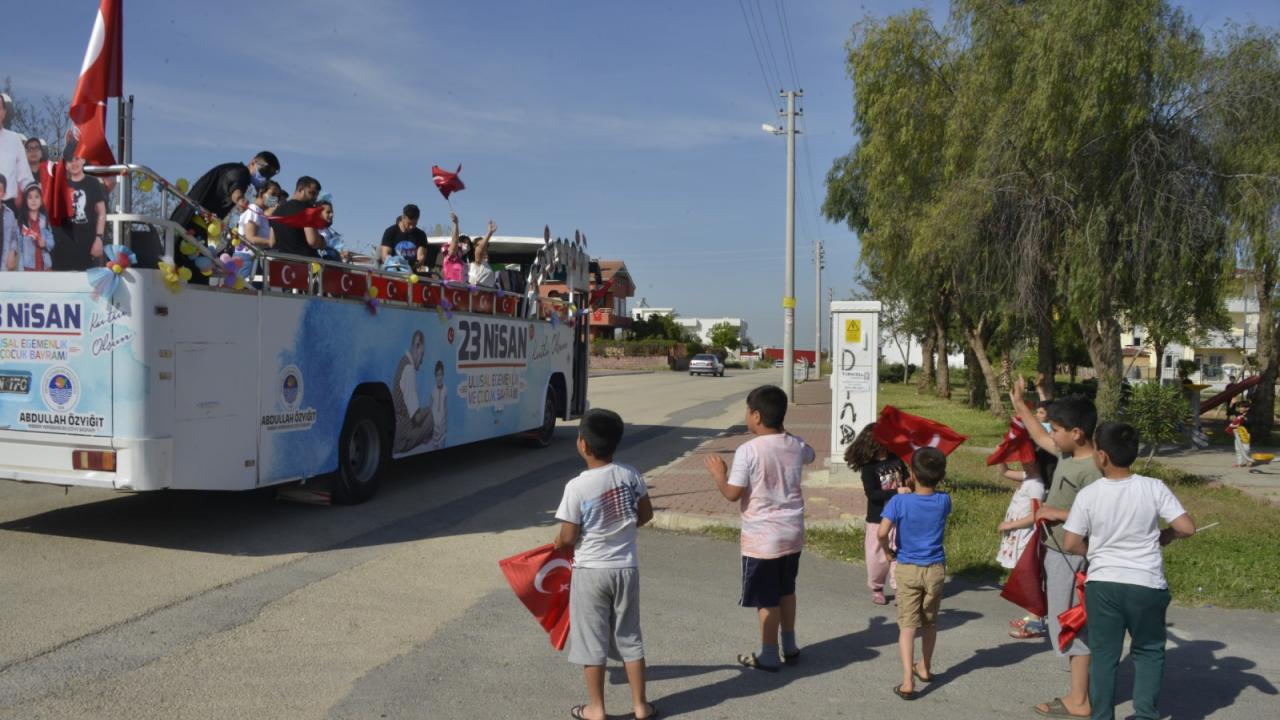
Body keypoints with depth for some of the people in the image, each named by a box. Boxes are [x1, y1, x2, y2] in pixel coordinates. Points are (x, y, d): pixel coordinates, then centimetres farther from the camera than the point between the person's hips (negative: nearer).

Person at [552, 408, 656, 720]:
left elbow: (568, 537, -12)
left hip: (591, 571, -4)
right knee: (629, 637, 16)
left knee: (592, 640, 10)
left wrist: (556, 545, 10)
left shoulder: (577, 486, -18)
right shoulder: (630, 474, -6)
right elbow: (646, 515, 6)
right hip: (626, 568, 4)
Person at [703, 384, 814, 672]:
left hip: (762, 537, -6)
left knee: (766, 599, 8)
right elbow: (810, 454, 24)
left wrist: (718, 473, 1)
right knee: (786, 590, 23)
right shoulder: (796, 446, -2)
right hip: (793, 532, 6)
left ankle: (769, 656, 19)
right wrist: (784, 433, 31)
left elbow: (732, 494, -17)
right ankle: (790, 646, 34)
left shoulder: (748, 451, -21)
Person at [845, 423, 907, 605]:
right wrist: (897, 491, -32)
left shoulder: (897, 460, 0)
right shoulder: (869, 467, -13)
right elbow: (872, 494, -23)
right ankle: (876, 589, 27)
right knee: (878, 557, 7)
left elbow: (908, 480, 12)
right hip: (877, 521, -3)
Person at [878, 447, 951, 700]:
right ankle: (925, 668, 38)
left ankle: (907, 682, -10)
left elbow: (882, 532, -23)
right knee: (930, 623, 20)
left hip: (907, 569, -3)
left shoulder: (900, 501, -16)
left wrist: (887, 550, -5)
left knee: (907, 625, -1)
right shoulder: (944, 501, -8)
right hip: (935, 569, 3)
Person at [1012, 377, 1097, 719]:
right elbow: (1040, 438, 23)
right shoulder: (1067, 453, 3)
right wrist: (1019, 404, 23)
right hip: (1058, 552, 9)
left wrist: (1057, 513, -22)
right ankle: (1083, 691, 29)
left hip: (1071, 557, -9)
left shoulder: (1092, 470, -24)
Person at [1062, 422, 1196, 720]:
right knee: (1149, 652, 19)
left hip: (1102, 584, 0)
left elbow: (1071, 543, -6)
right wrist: (1162, 536, 10)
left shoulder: (1088, 495, -9)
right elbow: (1187, 528, -10)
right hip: (1147, 585, 0)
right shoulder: (1154, 488, -9)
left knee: (1104, 654, 12)